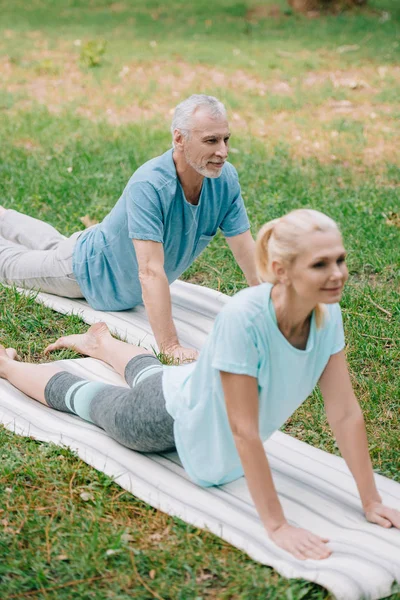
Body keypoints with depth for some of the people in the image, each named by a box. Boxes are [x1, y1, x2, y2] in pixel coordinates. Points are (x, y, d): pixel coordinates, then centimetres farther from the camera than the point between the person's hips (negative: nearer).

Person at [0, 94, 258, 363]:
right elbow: (151, 271, -49)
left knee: (54, 246, 34)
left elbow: (247, 252, -21)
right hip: (89, 268, -6)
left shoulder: (226, 179, -26)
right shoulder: (149, 185, -44)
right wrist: (170, 346, -53)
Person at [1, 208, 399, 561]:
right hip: (169, 416, -6)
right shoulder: (243, 319, -45)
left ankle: (99, 342, 70)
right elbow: (244, 430, -40)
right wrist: (276, 525, -38)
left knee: (147, 374, 39)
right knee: (74, 394, 24)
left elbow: (345, 412, -19)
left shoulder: (328, 314, -26)